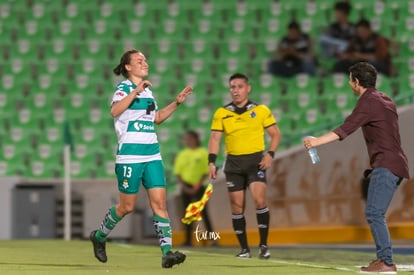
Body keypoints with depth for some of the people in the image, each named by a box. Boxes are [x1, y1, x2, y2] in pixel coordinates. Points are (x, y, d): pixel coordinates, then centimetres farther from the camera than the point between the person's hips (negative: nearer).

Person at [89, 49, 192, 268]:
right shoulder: (124, 88, -6)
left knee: (160, 203, -6)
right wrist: (136, 91, -32)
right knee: (127, 206, 2)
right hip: (130, 155, -6)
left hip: (152, 155, 6)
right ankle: (99, 237, 27)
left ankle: (167, 252, -12)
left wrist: (176, 103, 20)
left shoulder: (147, 90, 16)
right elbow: (115, 111, -26)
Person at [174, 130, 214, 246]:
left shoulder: (203, 153, 0)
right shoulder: (182, 154, 10)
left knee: (203, 213, -9)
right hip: (186, 187, 3)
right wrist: (183, 186, -6)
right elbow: (177, 172, 8)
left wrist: (198, 185, -12)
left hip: (199, 187, -3)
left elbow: (206, 171, -2)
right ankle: (188, 240, 5)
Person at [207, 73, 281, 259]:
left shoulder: (261, 110, 2)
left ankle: (263, 245, -7)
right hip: (233, 163, 2)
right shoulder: (222, 113, 5)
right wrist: (211, 162, -10)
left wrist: (270, 154, -9)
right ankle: (244, 248, 11)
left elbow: (275, 134, 7)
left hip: (256, 161, -2)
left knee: (259, 200, -16)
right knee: (237, 206, 2)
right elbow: (215, 138, 2)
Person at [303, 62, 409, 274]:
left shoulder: (368, 102, -11)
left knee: (374, 213, -14)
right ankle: (383, 258, 12)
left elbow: (345, 129, -23)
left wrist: (318, 141, -30)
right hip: (393, 164, 10)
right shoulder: (383, 100, 19)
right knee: (374, 213, 12)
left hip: (386, 165, -10)